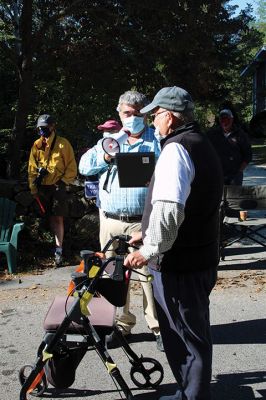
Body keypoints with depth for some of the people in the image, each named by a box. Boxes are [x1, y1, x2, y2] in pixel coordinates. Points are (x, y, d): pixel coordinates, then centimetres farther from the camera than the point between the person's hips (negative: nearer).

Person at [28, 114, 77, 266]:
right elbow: (32, 168, 9)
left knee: (58, 218, -7)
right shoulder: (36, 145, 7)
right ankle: (58, 241, 24)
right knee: (50, 217, 11)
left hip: (57, 186, -4)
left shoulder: (63, 143, -4)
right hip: (42, 187, 4)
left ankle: (59, 250, -5)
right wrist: (33, 188, 4)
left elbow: (71, 166, -2)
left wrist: (63, 181, -8)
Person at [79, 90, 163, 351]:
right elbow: (85, 166, 7)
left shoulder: (157, 140, 6)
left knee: (150, 274, -3)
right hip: (111, 222, 4)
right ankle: (121, 324, 25)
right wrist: (108, 156, -9)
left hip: (144, 222, -4)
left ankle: (158, 326, 12)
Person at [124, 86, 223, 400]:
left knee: (186, 337, 4)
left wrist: (149, 250, -21)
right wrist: (148, 234, 22)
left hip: (178, 265, -10)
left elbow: (169, 209, -32)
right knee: (194, 332, 21)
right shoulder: (202, 144, 15)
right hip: (202, 258, 10)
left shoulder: (176, 149, -18)